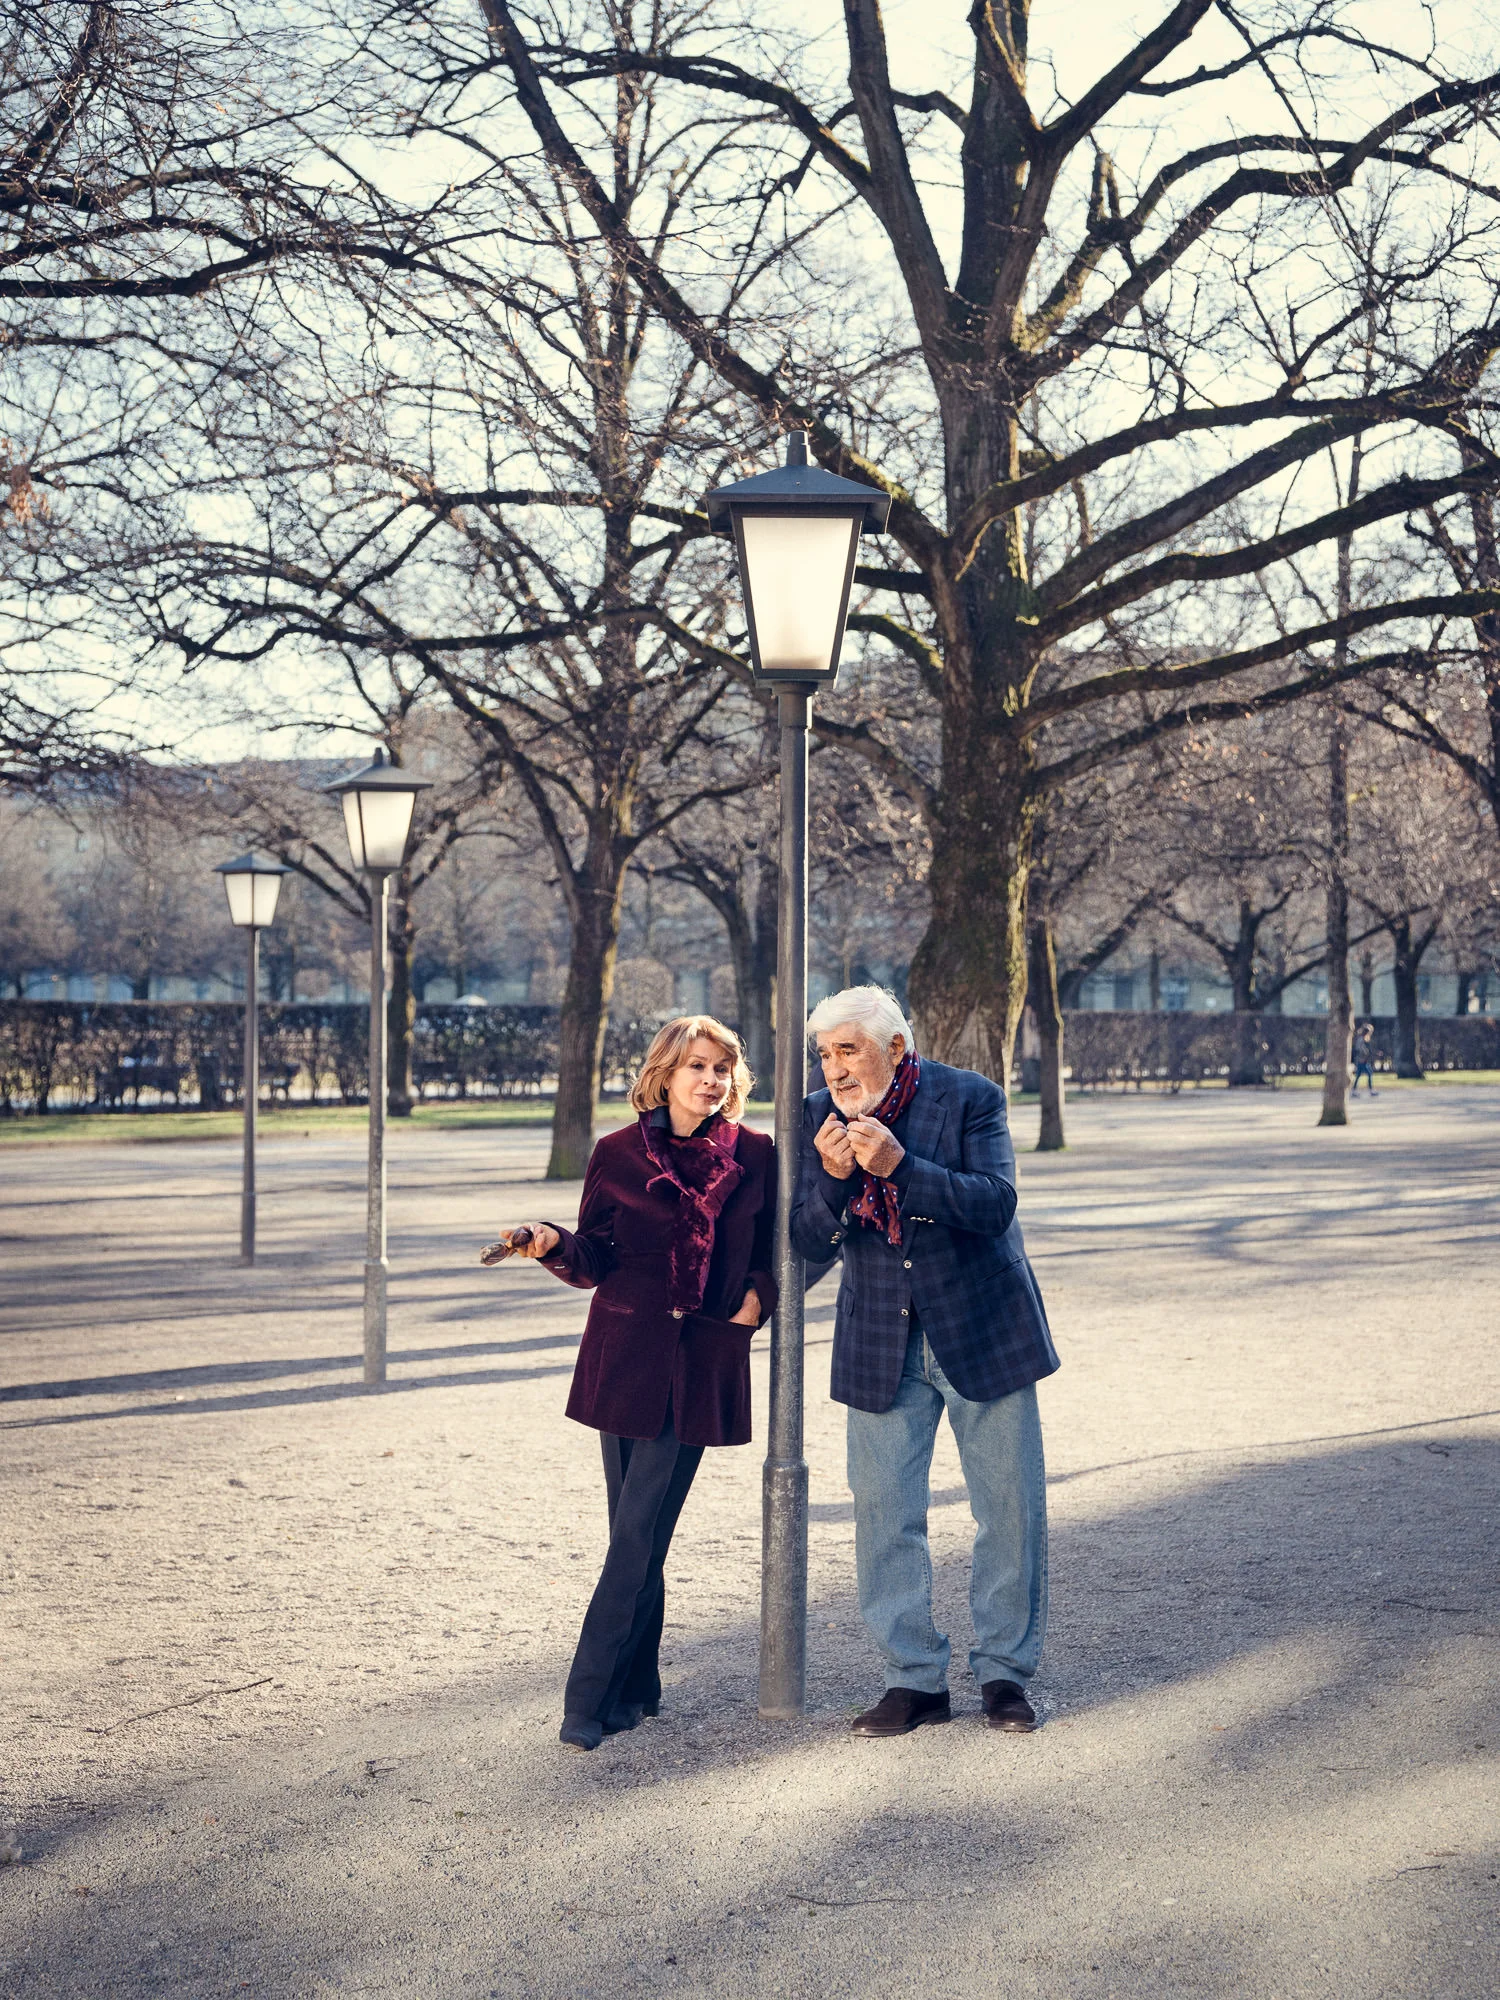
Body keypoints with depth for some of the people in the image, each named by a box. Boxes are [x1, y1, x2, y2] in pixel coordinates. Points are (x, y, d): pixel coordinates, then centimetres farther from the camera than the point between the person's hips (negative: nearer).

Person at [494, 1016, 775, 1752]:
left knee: (640, 1533, -6)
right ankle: (636, 1688, 19)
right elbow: (595, 1262, 2)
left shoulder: (754, 1156, 2)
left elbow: (776, 1248, 14)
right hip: (625, 1353, 1)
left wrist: (758, 1297, -4)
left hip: (705, 1359, -1)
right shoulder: (619, 1154, 2)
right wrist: (553, 1243, -17)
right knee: (632, 1531, 6)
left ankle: (590, 1700, -1)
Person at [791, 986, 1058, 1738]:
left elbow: (995, 1204, -22)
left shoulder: (969, 1098, -11)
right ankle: (914, 1679, 15)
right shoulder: (819, 1118, -3)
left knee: (1010, 1508, 4)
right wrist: (834, 1177, -26)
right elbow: (810, 1242, -5)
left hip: (983, 1331, -2)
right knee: (883, 1512, 3)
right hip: (882, 1348, 2)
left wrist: (899, 1165, -32)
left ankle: (1005, 1670, 20)